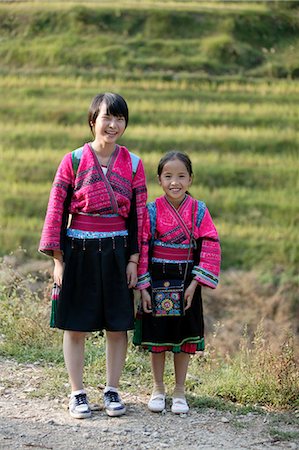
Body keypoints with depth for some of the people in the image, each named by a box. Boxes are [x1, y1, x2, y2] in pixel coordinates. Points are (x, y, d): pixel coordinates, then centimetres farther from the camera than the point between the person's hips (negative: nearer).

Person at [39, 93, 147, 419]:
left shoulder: (132, 165, 4)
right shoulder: (73, 161, -2)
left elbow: (138, 214, 6)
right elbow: (56, 210, -1)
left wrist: (133, 259, 2)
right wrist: (57, 260, -5)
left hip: (117, 251, 2)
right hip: (79, 251, -2)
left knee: (117, 325, 5)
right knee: (75, 326, 3)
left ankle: (112, 391, 19)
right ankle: (77, 394, 14)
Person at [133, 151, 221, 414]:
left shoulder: (199, 211, -4)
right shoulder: (151, 211, -6)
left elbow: (210, 248, -5)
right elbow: (141, 249, -4)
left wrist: (195, 284, -11)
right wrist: (143, 287, -8)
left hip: (186, 282, 1)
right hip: (156, 281, 0)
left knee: (184, 337, 7)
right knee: (156, 335, 8)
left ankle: (180, 392, 20)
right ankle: (158, 390, 22)